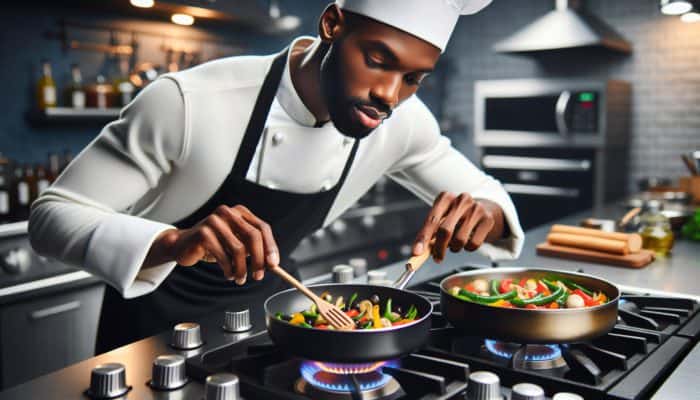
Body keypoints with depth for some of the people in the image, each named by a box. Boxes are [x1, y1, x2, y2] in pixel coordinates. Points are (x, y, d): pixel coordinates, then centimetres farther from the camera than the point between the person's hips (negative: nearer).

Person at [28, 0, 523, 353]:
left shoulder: (401, 121, -17)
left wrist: (483, 212, -28)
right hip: (160, 320, -3)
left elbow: (483, 188, -3)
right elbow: (52, 215, -26)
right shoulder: (189, 102, -32)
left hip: (266, 312, 4)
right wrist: (173, 242, -46)